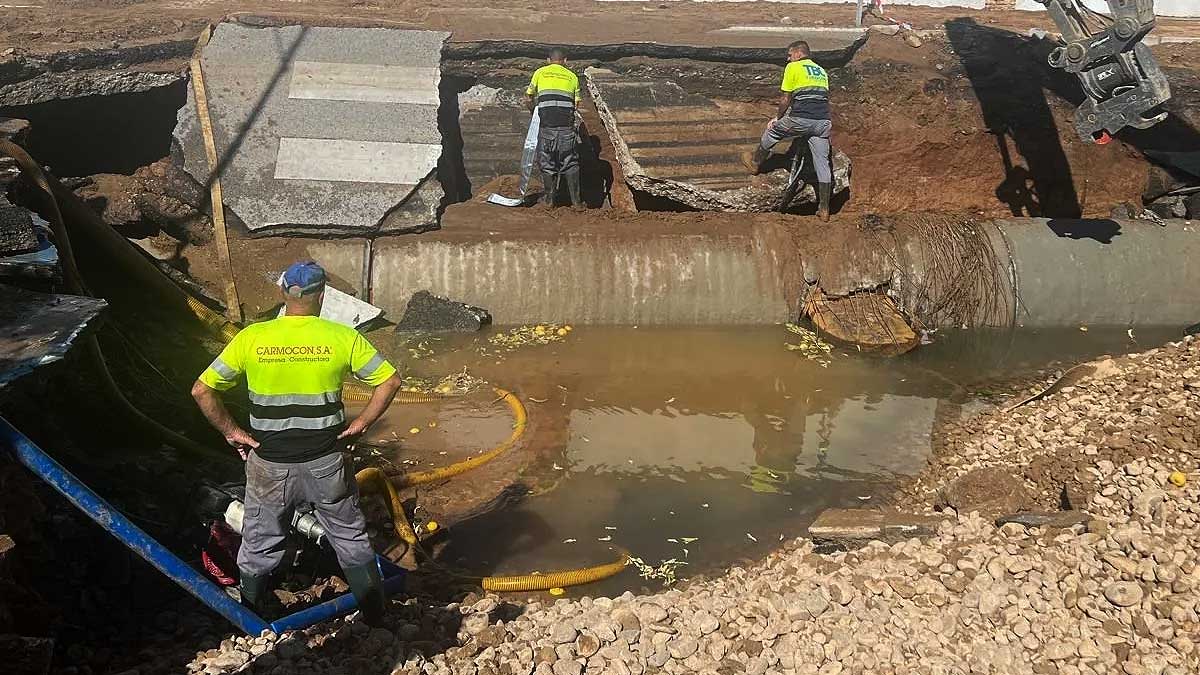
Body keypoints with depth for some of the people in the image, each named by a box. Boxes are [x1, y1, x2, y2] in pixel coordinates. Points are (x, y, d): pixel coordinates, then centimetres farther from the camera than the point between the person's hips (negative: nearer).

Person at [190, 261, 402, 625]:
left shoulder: (251, 338, -8)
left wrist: (231, 431, 3)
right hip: (326, 462, 0)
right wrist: (360, 424, -1)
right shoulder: (342, 337, -9)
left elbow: (201, 390, -5)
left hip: (268, 465, 1)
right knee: (351, 539, 19)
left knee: (259, 547, 20)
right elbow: (390, 381, -7)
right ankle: (375, 616, 30)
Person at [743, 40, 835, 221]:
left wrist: (778, 118, 20)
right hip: (824, 121, 6)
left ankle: (755, 162, 43)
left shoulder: (793, 68, 5)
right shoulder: (822, 71, 25)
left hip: (801, 120, -5)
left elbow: (785, 99, 4)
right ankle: (824, 209, 8)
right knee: (822, 163, 6)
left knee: (771, 131, 22)